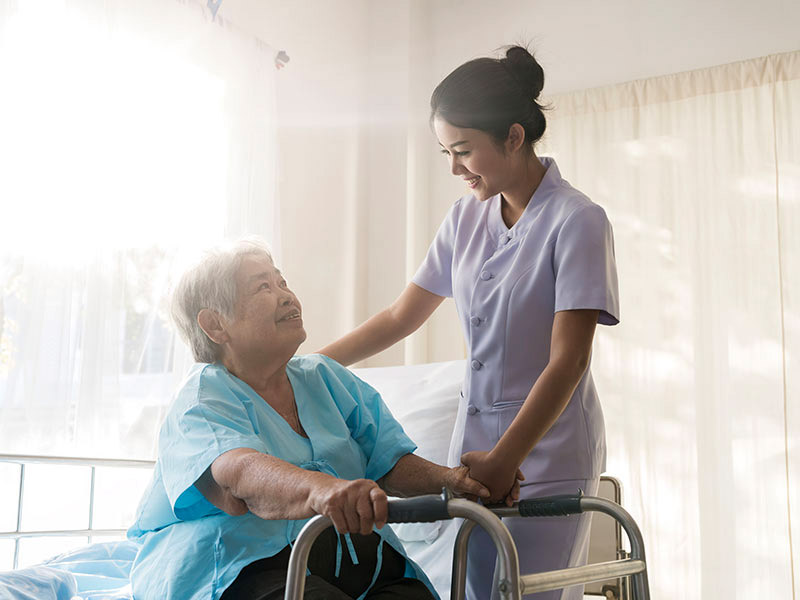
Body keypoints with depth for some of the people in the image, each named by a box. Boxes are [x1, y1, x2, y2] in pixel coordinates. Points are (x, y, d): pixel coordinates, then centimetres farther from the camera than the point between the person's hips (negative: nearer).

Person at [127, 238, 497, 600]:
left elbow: (390, 462, 14)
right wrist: (321, 489, -44)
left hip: (363, 560, 6)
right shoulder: (205, 395, -1)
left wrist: (446, 477, -9)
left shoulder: (325, 377, 20)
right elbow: (238, 471, -23)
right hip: (251, 568, -5)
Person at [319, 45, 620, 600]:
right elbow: (401, 317, 12)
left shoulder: (577, 221, -11)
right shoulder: (467, 217, 8)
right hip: (474, 439, 5)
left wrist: (504, 461, -22)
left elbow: (568, 360, -16)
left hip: (547, 447, -5)